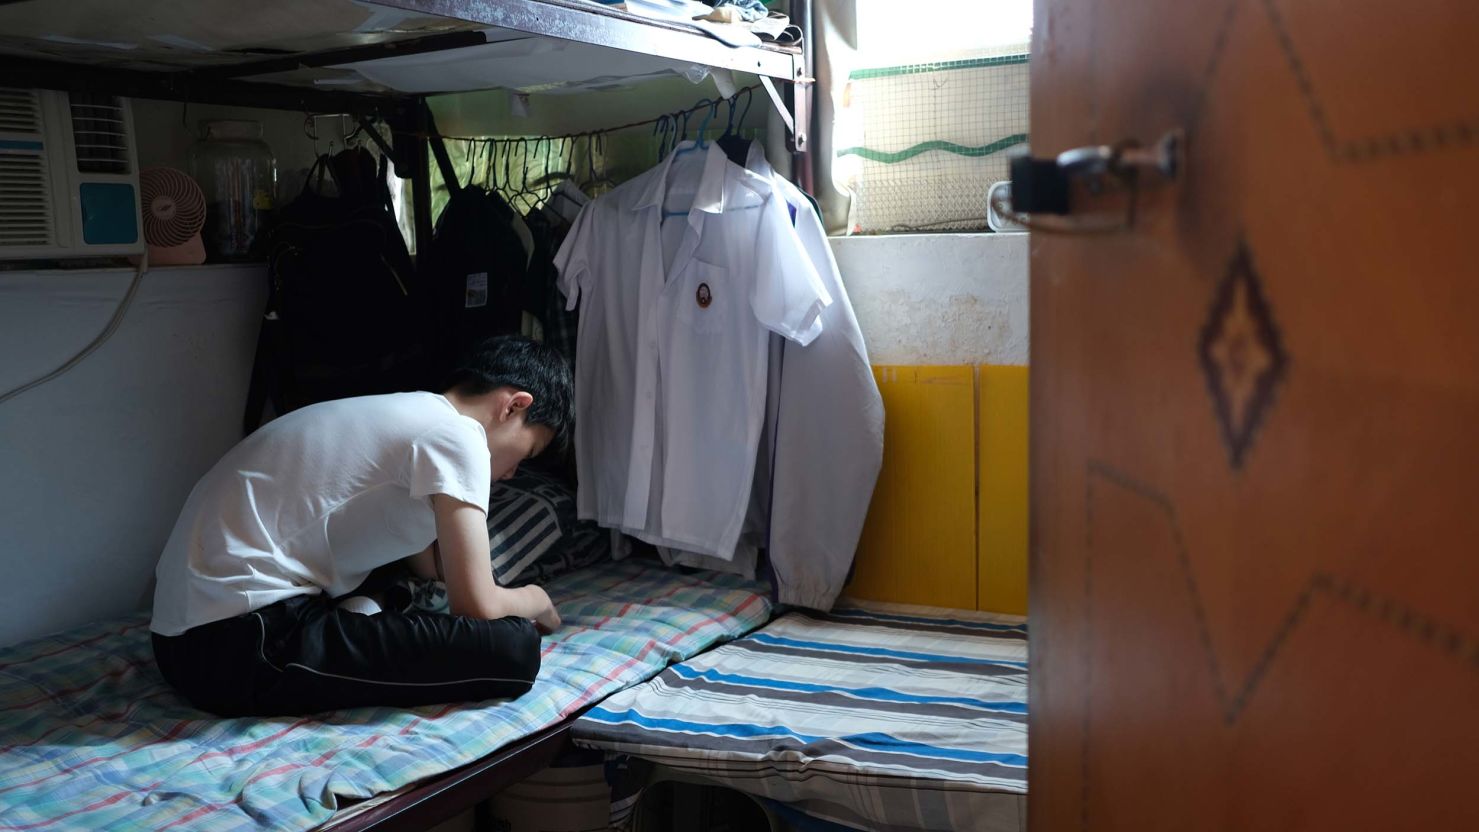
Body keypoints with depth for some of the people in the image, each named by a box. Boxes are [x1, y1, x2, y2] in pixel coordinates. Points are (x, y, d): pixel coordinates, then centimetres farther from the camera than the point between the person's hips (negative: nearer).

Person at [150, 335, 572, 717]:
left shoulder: (403, 416, 17)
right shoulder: (455, 434, -10)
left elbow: (431, 566, 21)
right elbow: (476, 606, -10)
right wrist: (536, 601, 9)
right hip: (240, 644, -10)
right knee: (513, 648, -15)